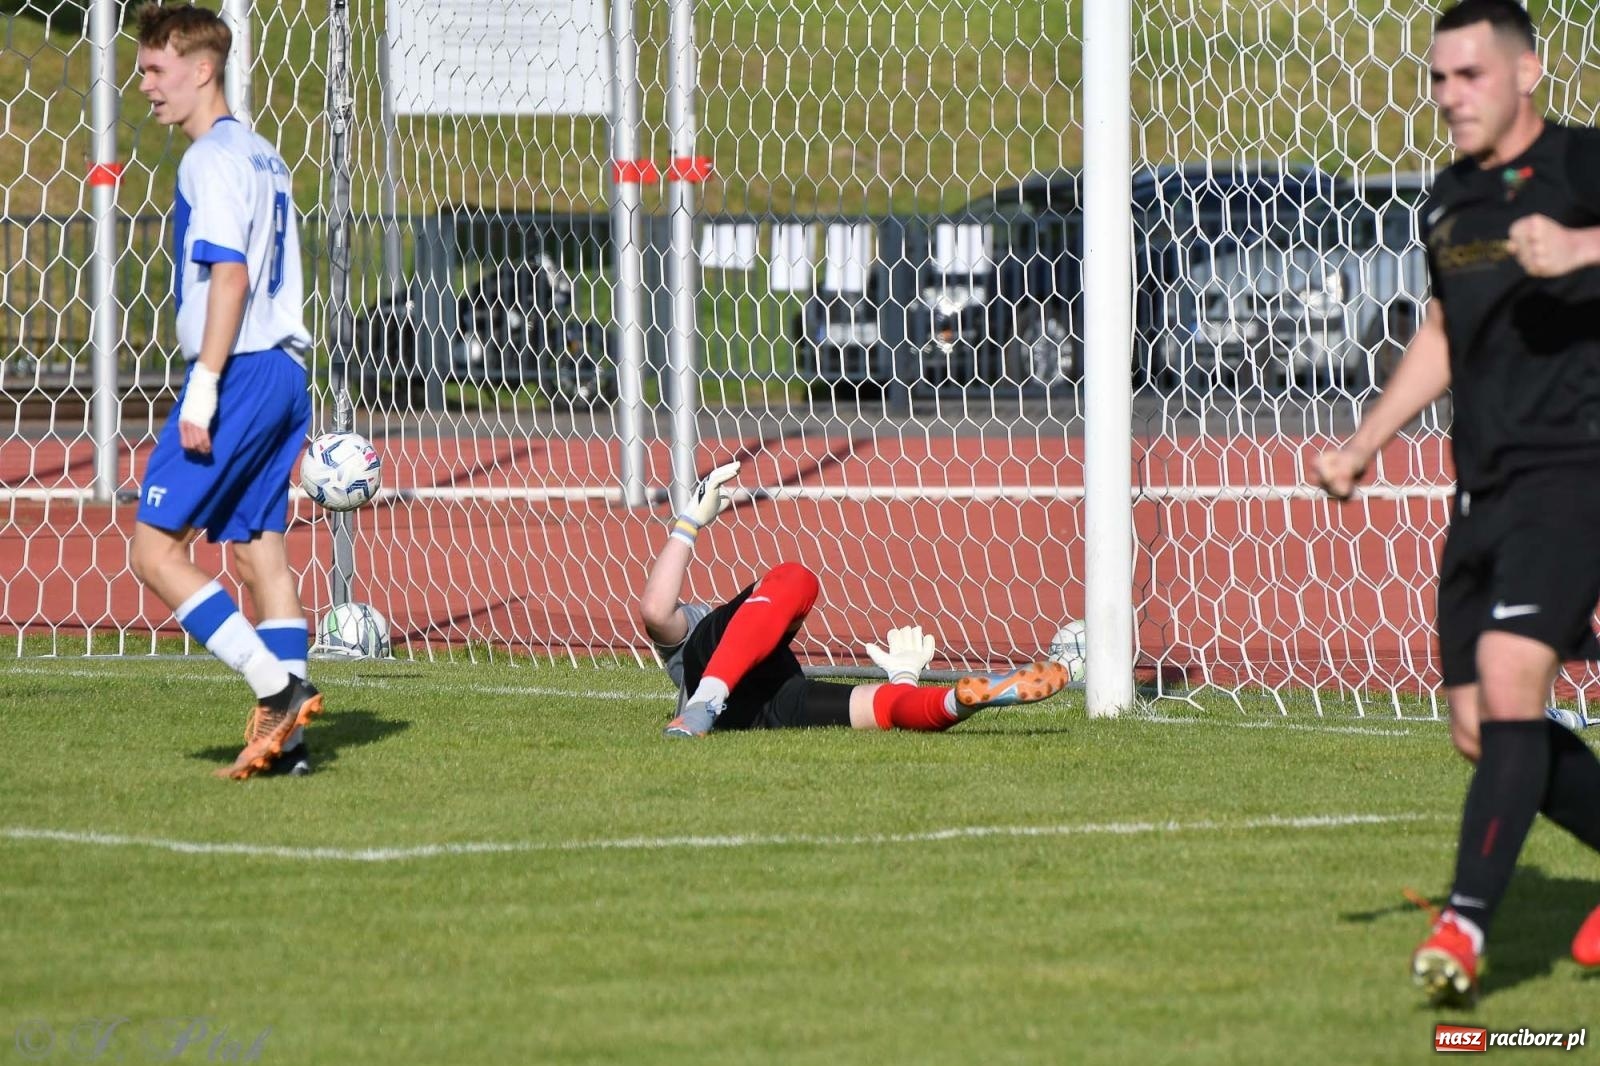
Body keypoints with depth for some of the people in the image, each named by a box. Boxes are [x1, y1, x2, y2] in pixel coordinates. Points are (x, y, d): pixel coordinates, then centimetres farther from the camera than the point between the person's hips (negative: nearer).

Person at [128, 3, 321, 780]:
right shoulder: (264, 158, 18)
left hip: (238, 370, -9)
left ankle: (275, 685, -16)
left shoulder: (211, 160, -10)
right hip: (285, 372, 9)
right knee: (259, 549, 9)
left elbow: (230, 274, -19)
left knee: (155, 548, -6)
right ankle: (285, 732, 4)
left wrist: (202, 388, -20)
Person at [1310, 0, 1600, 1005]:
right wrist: (1365, 444, 25)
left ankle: (1467, 923, -20)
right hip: (1483, 489, 8)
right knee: (1481, 726, 6)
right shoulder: (1450, 200, 15)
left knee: (1510, 682, -21)